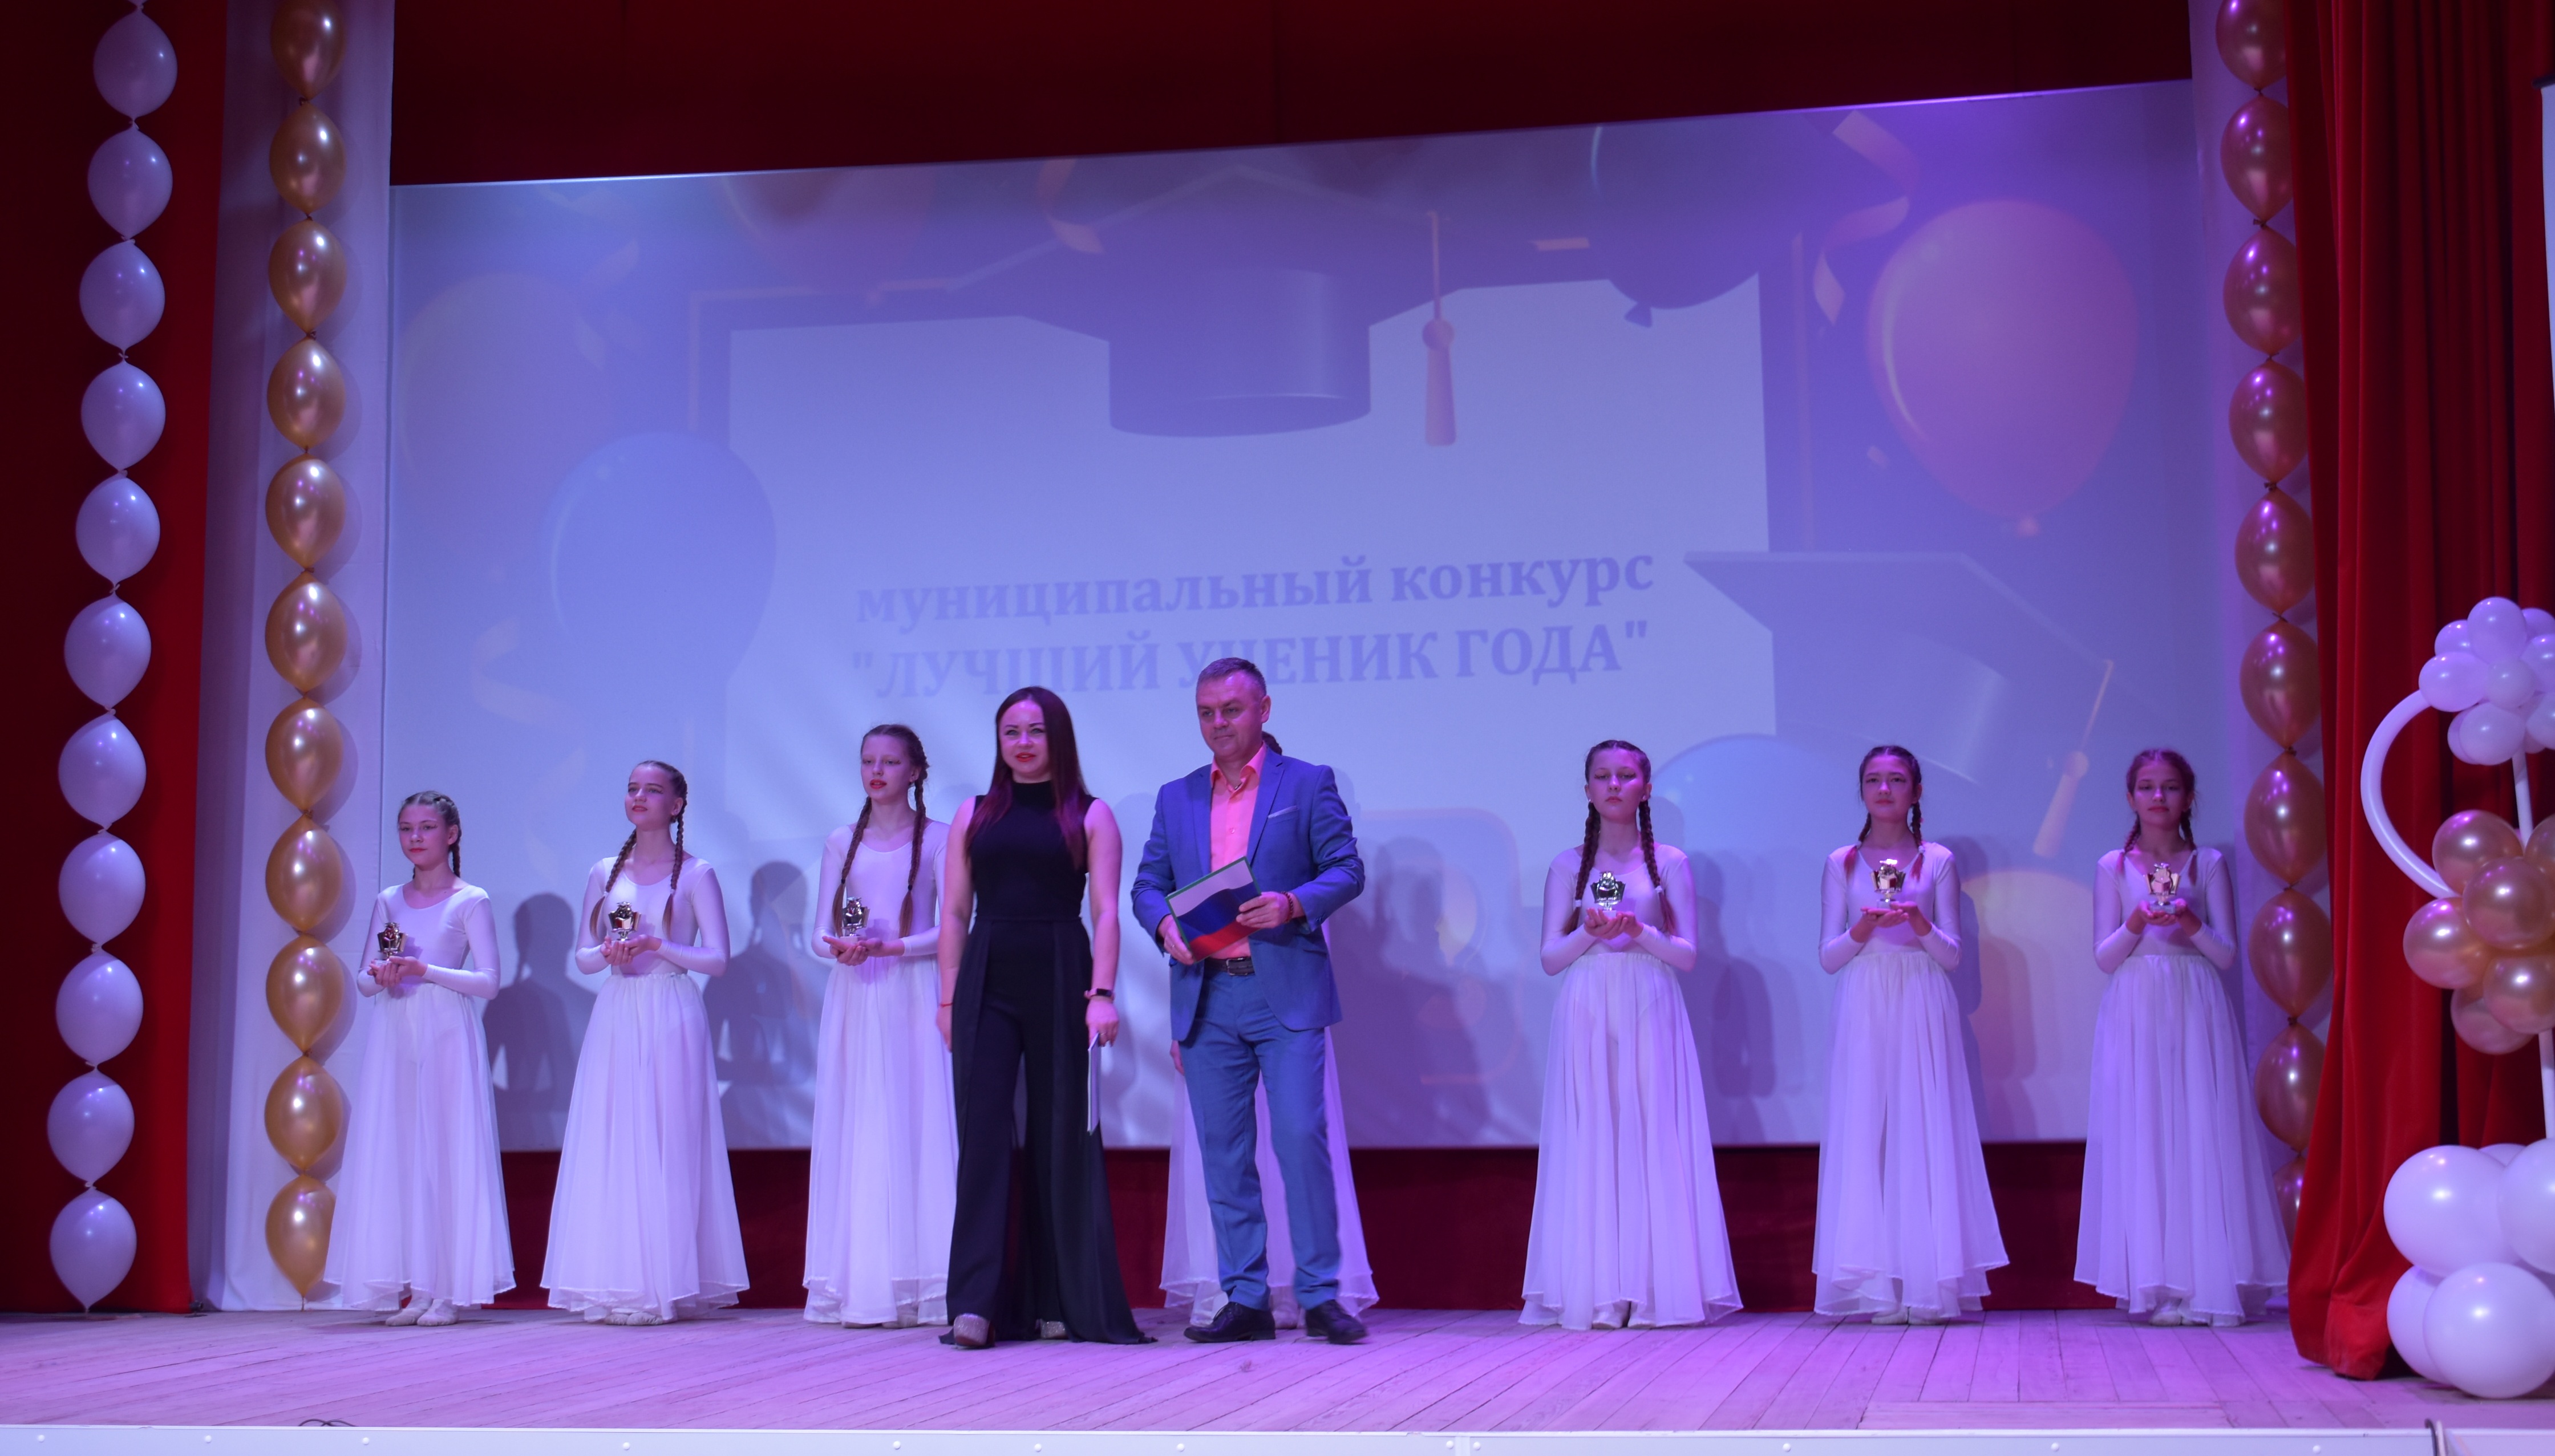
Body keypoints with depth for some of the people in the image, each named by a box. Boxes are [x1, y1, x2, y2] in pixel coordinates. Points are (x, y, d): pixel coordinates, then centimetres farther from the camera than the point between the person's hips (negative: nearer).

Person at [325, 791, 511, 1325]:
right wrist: (380, 977, -7)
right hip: (394, 1035, 5)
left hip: (447, 1035, -4)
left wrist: (425, 970, -15)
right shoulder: (388, 901, 13)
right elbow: (364, 980, 16)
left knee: (446, 1152, -5)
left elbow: (488, 981, -6)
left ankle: (448, 1290, -2)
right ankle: (410, 1286, 5)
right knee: (393, 1155, 1)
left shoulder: (471, 901, 0)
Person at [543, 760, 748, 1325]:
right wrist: (609, 953, -8)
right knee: (610, 1145, 0)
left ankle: (669, 1283, 0)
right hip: (616, 1019, 4)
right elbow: (583, 958, 13)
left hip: (671, 1019, -4)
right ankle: (617, 1284, 4)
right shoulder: (605, 873, 12)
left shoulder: (695, 874, 1)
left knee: (668, 1146, -4)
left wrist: (657, 945, -14)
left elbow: (717, 958, -3)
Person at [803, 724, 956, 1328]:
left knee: (914, 1126, -6)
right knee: (852, 1131, 0)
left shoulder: (937, 838, 2)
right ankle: (857, 1284, 2)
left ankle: (917, 1281, -3)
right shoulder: (841, 842, 13)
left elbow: (952, 929, -5)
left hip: (912, 998, -3)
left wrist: (886, 947, -15)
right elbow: (819, 932, 11)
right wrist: (838, 948, -10)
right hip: (853, 999, 3)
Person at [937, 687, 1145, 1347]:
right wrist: (948, 999, 5)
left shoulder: (1091, 816, 6)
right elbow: (954, 914, 11)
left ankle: (1059, 1302, 12)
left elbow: (1105, 912, -1)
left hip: (1060, 979, -1)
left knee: (1063, 1138, 3)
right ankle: (977, 1304, -7)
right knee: (983, 1135, -5)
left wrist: (1102, 992, -12)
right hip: (988, 983, 2)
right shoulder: (974, 815, 12)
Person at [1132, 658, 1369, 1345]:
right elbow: (1148, 883, 14)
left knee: (1302, 1138, -10)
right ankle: (1245, 1301, 10)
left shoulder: (1308, 784, 5)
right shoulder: (1176, 798, 16)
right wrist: (1165, 924, -7)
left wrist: (1293, 903, -18)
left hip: (1286, 991, -4)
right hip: (1206, 998, 4)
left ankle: (1320, 1295, -1)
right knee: (1223, 1152, 4)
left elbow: (1347, 870, 0)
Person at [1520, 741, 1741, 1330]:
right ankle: (1596, 1290, -1)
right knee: (1590, 1144, -3)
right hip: (1586, 1016, 1)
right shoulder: (1569, 864, 9)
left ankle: (1658, 1288, 0)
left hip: (1650, 1014, 0)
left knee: (1653, 1140, -4)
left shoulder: (1670, 863, 7)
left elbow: (1687, 954, 3)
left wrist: (1640, 932, -14)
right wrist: (1589, 932, -12)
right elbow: (1550, 957, 6)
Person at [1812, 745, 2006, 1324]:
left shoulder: (1938, 861, 7)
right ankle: (1875, 1285, -2)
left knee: (1924, 1131, -5)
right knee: (1863, 1132, -4)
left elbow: (1953, 956, 4)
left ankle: (1929, 1283, -3)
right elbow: (1828, 957, 6)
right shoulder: (1842, 864, 10)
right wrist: (1861, 930, -12)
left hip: (1922, 1011, -1)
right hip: (1863, 1011, 1)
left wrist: (1920, 924, -14)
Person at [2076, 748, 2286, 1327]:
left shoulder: (2208, 864, 7)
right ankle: (2155, 1284, -1)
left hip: (2196, 1014, 0)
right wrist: (2136, 925, -14)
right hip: (2135, 1012, 0)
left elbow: (2227, 955, 4)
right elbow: (2104, 956, 4)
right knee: (2140, 1140, -3)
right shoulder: (2114, 867, 8)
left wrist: (2192, 926, -15)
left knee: (2202, 1137, -5)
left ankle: (2210, 1282, -3)